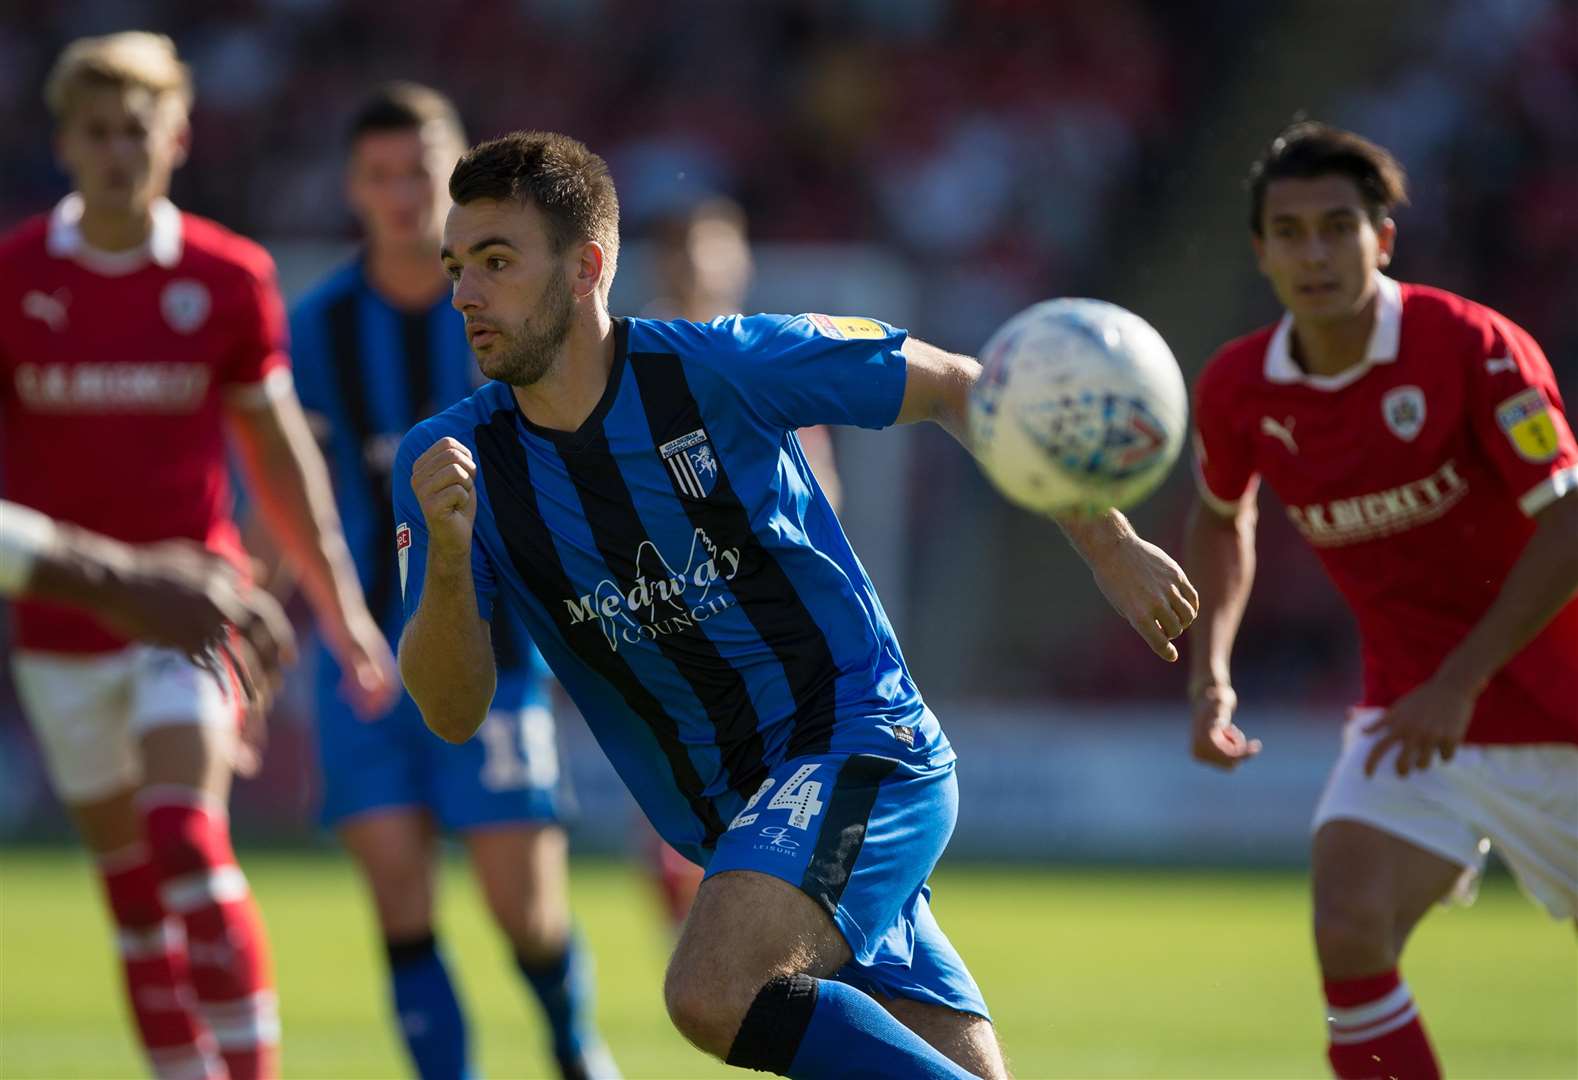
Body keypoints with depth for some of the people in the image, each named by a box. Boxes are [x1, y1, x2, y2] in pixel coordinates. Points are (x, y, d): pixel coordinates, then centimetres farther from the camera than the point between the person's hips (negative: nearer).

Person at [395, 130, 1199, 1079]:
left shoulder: (720, 368, -12)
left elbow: (956, 387, -1)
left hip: (863, 743, -5)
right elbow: (453, 712, -10)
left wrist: (1109, 545, 1)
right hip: (732, 817, 5)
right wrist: (447, 554, -28)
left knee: (714, 994, -29)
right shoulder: (452, 459, -3)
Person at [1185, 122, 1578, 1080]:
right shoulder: (1238, 391, -4)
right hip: (1409, 711, 3)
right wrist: (1209, 674, 6)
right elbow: (1224, 519, 19)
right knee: (1350, 933, -20)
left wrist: (1460, 683, -24)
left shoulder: (1473, 348, -18)